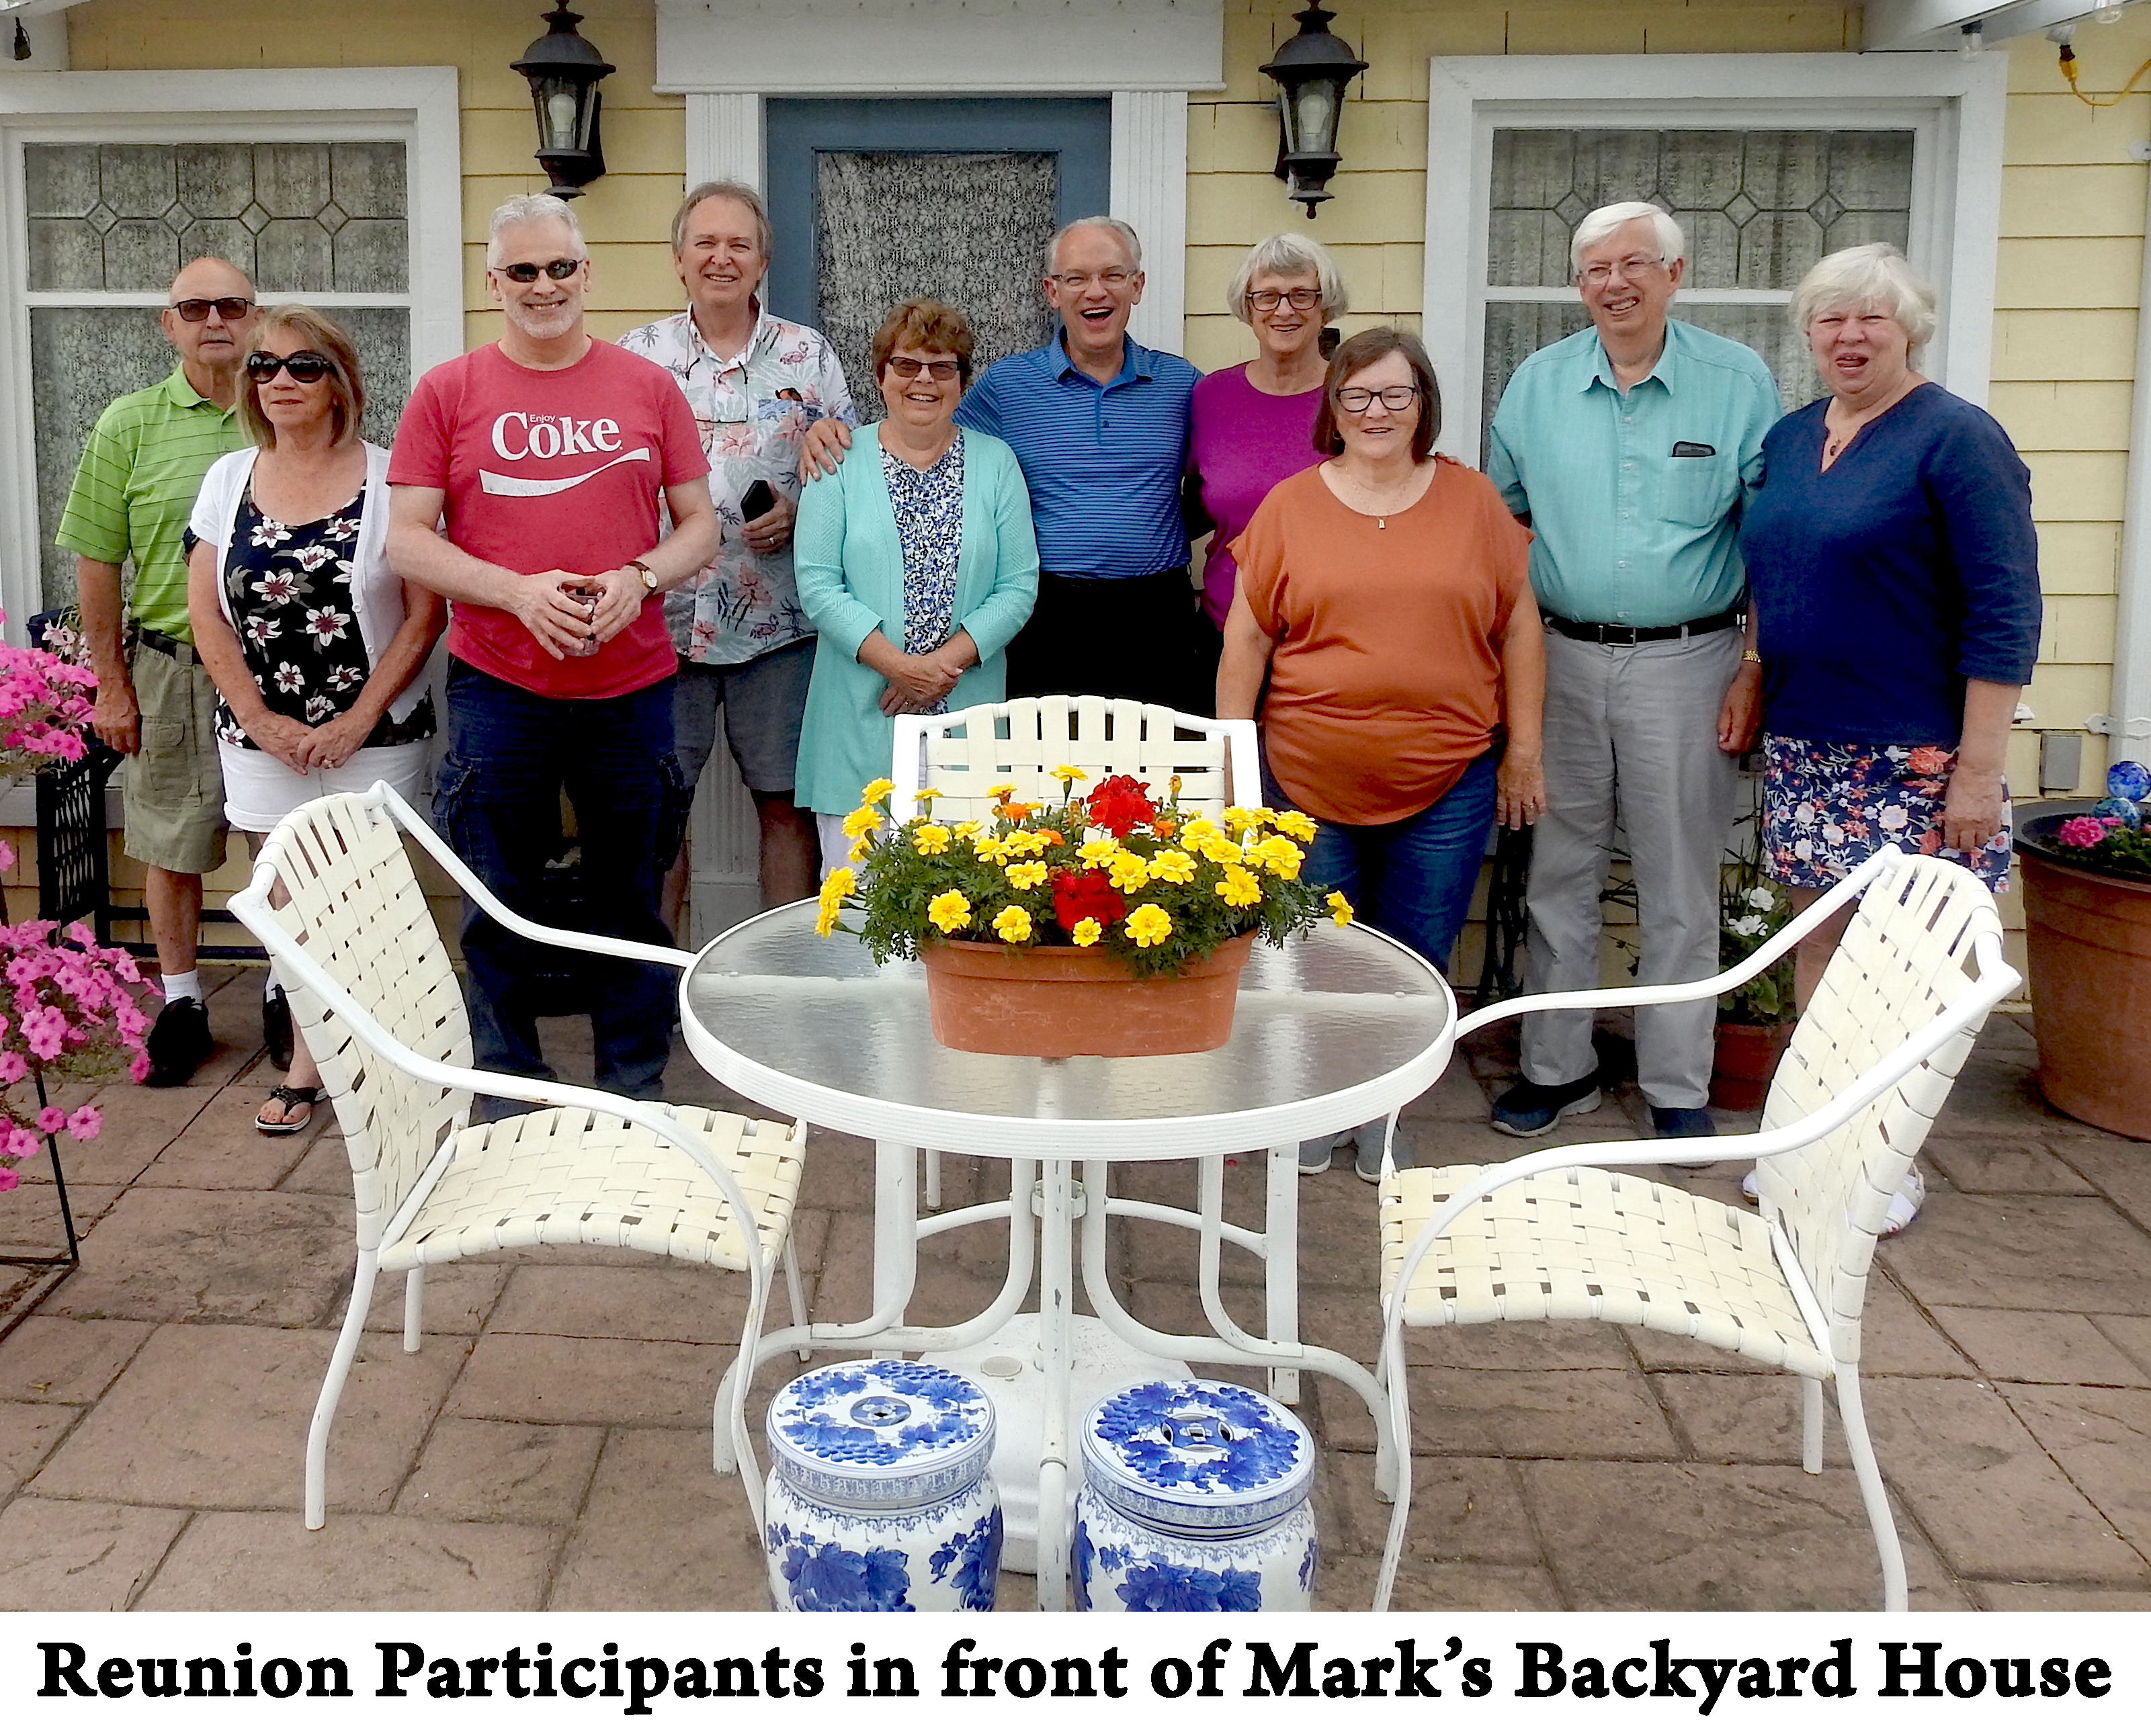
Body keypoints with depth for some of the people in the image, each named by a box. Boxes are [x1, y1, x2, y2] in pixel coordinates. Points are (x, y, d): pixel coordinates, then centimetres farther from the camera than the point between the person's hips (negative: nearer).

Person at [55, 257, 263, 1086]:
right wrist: (111, 684, -1)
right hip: (170, 666, 0)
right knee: (171, 847, 8)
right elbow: (97, 562, 3)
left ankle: (287, 989, 25)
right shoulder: (130, 425, 1)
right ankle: (181, 1001, 23)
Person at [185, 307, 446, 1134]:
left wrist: (357, 720, -11)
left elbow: (426, 613, -7)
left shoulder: (388, 478, -5)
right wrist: (261, 721, -4)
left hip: (373, 737, -3)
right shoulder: (229, 478, 6)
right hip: (263, 738, 3)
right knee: (290, 903, 7)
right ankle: (307, 1062, 19)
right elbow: (206, 614, 5)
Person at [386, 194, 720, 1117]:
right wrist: (517, 591, -15)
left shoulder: (648, 386, 6)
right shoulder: (447, 391, 2)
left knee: (631, 897, 9)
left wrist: (637, 579, -11)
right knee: (498, 905, 7)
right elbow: (406, 539, -1)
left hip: (630, 685, 1)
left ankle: (634, 1095, 23)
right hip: (496, 686, -1)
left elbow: (700, 523, 8)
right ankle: (508, 1093, 22)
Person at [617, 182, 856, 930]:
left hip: (779, 621, 0)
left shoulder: (809, 356, 7)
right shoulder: (637, 355, 8)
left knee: (786, 804, 4)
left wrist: (799, 516, -10)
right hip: (663, 617, 1)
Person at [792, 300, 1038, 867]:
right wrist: (896, 664, -14)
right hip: (860, 720, -1)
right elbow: (818, 584, -3)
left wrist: (947, 661, -10)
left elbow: (1020, 586, 2)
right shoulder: (840, 462, 5)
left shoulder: (994, 462, 9)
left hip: (966, 712, 1)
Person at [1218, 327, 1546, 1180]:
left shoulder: (1473, 500, 5)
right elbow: (1246, 640, 4)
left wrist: (1523, 750, 3)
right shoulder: (1289, 506, 3)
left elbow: (1518, 629, 7)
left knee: (1418, 963, 6)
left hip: (1448, 785, 1)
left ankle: (1383, 1113, 22)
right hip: (1309, 780, 0)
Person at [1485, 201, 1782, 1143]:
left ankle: (1678, 1089, 16)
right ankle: (1556, 1066, 23)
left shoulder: (1739, 381, -1)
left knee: (1680, 890, 5)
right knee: (1558, 878, 9)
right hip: (1562, 660, 3)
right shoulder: (1538, 384, 6)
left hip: (1686, 663, -2)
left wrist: (1755, 668, -6)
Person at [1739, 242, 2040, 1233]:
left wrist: (1979, 770, -16)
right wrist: (1751, 684, 12)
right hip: (1802, 745, 6)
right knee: (1818, 937, 11)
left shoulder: (1955, 438, -9)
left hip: (1912, 755, -6)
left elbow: (2004, 612, -13)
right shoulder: (1789, 440, 12)